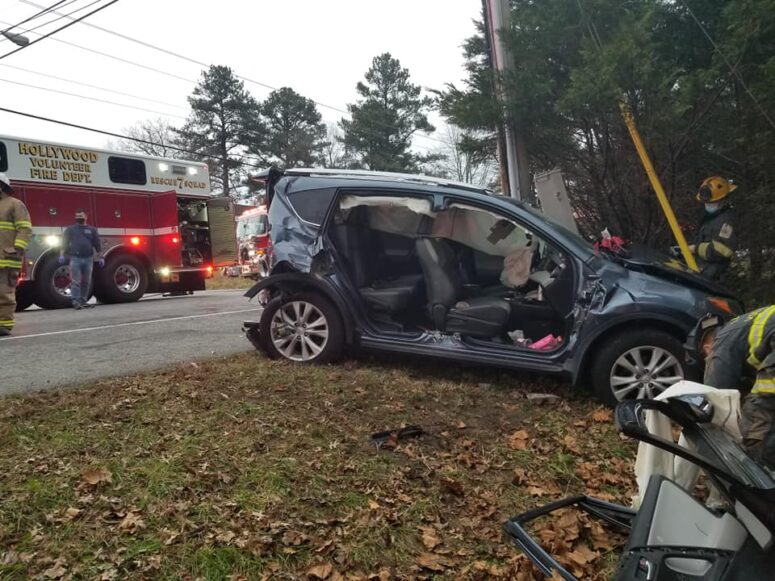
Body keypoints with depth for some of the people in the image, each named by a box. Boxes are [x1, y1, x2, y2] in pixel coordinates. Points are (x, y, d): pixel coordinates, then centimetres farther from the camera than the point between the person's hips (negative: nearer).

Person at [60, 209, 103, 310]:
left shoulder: (92, 230, 13)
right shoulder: (70, 229, 9)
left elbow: (97, 245, 12)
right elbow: (64, 243, 3)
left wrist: (100, 257, 8)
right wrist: (62, 255, -9)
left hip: (88, 259, 2)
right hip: (75, 259, -2)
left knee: (86, 282, 7)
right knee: (75, 281, -7)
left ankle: (83, 301, 15)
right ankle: (75, 302, -8)